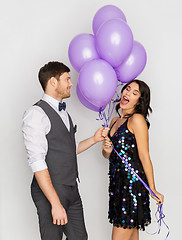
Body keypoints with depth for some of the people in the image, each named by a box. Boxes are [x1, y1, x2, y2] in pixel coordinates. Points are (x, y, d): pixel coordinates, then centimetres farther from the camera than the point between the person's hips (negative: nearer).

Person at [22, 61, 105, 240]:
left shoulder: (63, 113, 15)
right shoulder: (36, 114, -15)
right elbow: (37, 162, -21)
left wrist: (94, 139, 12)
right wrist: (56, 203, -24)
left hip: (72, 190, 9)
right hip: (50, 192, -8)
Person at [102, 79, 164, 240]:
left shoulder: (137, 119, -9)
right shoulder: (115, 121, 14)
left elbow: (144, 156, -12)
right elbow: (107, 155, 22)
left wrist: (153, 189, -11)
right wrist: (106, 150, -2)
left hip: (133, 183, -7)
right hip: (117, 183, 7)